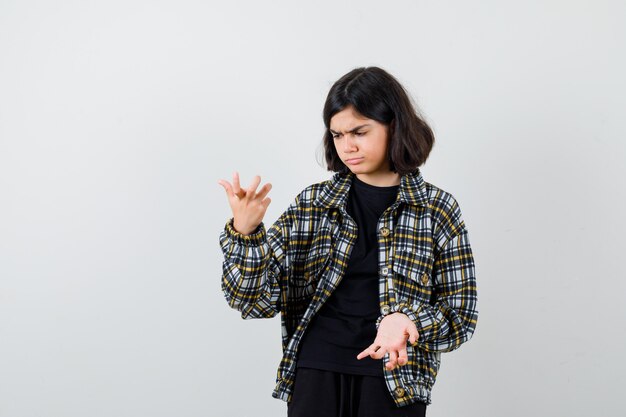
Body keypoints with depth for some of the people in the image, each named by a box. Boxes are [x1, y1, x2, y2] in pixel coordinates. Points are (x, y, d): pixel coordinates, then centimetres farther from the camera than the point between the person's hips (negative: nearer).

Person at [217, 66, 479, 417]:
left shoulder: (438, 209, -1)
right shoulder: (313, 203, 3)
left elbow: (461, 312, 0)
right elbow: (255, 299, -2)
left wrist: (407, 322, -20)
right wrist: (244, 231, -20)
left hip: (395, 382, -1)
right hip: (315, 376, 1)